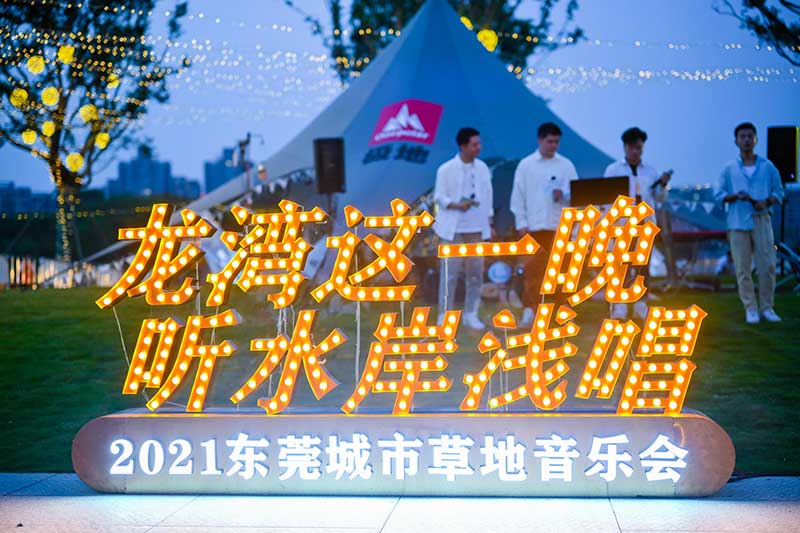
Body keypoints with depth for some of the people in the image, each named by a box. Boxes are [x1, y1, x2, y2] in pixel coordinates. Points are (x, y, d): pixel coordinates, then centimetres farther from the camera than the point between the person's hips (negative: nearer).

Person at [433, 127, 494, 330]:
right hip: (453, 228, -4)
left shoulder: (482, 168, 7)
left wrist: (489, 222, 10)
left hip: (477, 229, 4)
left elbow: (488, 195, 12)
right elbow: (438, 196, -4)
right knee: (450, 273, -3)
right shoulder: (446, 169, -5)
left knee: (475, 272, 5)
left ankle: (471, 314, 15)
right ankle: (444, 315, 4)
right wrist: (456, 205, -19)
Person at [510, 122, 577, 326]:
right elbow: (518, 196, 3)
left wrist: (563, 195, -16)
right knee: (533, 268, 0)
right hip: (535, 225, -1)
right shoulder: (526, 165, 4)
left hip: (560, 225, 1)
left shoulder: (566, 165, 7)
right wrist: (521, 223, -4)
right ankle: (530, 308, 4)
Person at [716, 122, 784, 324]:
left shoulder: (768, 167, 8)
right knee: (742, 267, -1)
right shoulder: (729, 169, 8)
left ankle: (767, 307, 6)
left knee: (767, 265, -5)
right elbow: (720, 195, 7)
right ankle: (750, 308, 5)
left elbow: (779, 192, 10)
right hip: (738, 222, 0)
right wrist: (735, 197, -12)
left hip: (761, 220, 0)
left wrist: (767, 202, -10)